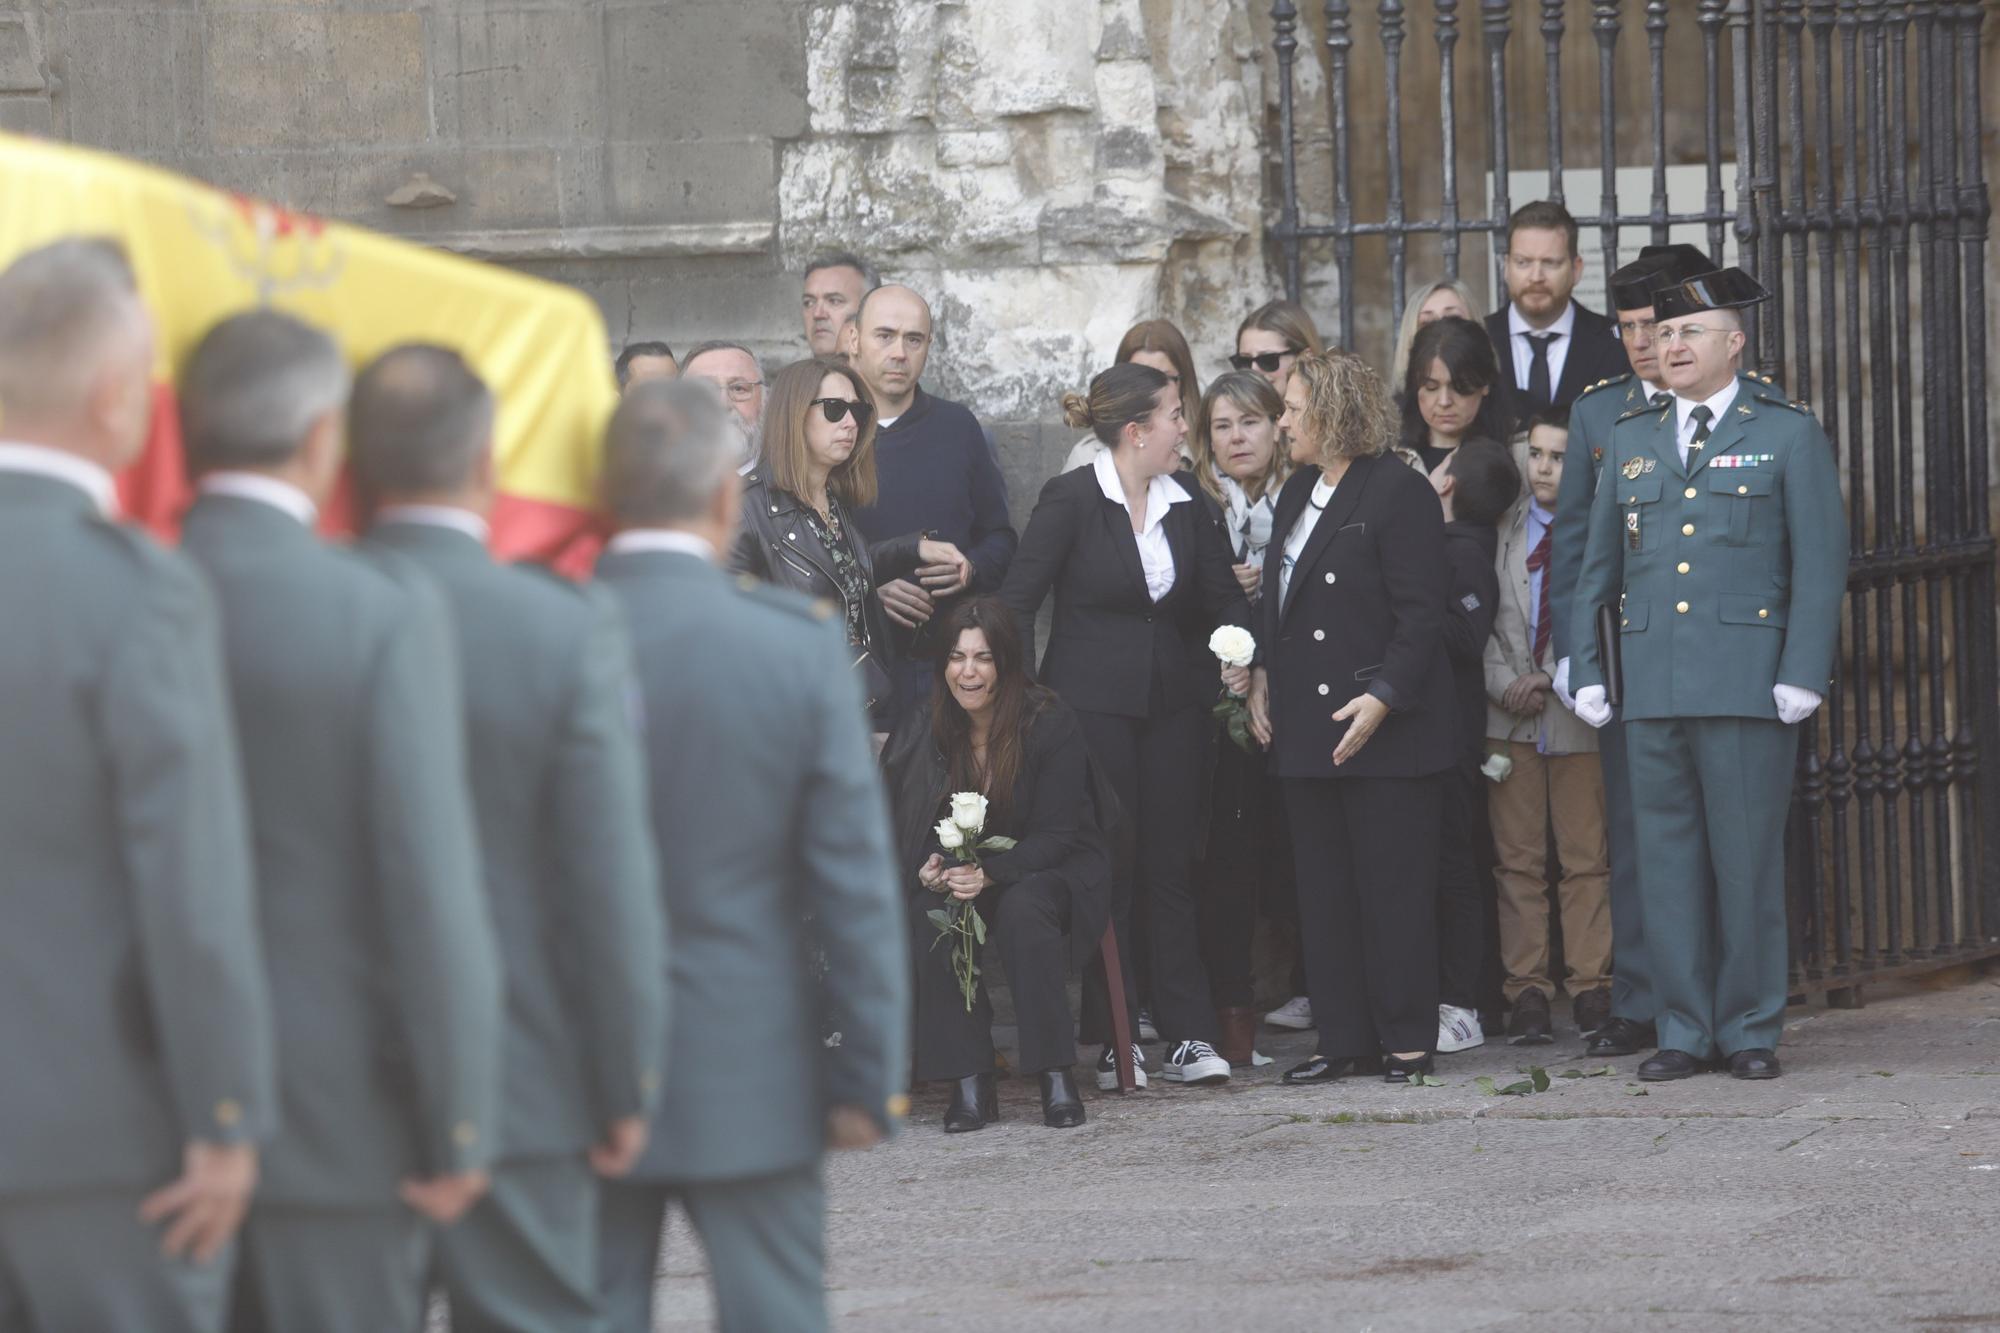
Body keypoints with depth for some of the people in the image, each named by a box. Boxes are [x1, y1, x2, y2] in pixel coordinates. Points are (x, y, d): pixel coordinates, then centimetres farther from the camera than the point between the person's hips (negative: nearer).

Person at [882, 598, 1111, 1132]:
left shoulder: (1050, 724, -12)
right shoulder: (924, 733, -2)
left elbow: (1056, 834, -14)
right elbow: (900, 832, 3)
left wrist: (990, 873, -30)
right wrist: (930, 870, -21)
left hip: (1044, 872, -3)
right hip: (954, 879, 3)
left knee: (1023, 911, -36)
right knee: (932, 921, -30)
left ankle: (1056, 1077, -31)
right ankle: (968, 1082, -27)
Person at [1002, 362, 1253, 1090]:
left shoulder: (1189, 502, 7)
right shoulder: (1071, 499, -8)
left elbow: (1223, 593, 12)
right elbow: (1018, 600, -7)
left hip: (1173, 702, 4)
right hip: (1092, 699, -4)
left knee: (1171, 865, 4)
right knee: (1107, 867, -2)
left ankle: (1189, 1035, 5)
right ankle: (1111, 1038, 3)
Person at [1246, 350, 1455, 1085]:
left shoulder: (1399, 493, -11)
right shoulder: (1299, 492, 15)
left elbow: (1420, 614, -15)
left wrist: (1382, 699, -21)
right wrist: (1262, 678, 9)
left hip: (1385, 732, -8)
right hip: (1308, 733, 8)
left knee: (1393, 888, -2)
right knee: (1324, 892, 9)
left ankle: (1407, 1039, 5)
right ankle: (1344, 1039, 14)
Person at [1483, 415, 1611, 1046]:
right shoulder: (1502, 532, 8)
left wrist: (1551, 681, -11)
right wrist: (1505, 683, -7)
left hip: (1579, 714, -3)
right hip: (1509, 716, 3)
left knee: (1586, 858, -1)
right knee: (1518, 858, 2)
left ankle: (1591, 989, 4)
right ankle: (1526, 990, 5)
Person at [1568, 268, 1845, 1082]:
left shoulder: (1788, 436, 4)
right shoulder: (1632, 441, 16)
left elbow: (1820, 563, -1)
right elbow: (1597, 566, 18)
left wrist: (1802, 675, -9)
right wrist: (1585, 671, 10)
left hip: (1749, 686, -4)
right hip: (1653, 690, 4)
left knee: (1748, 862, -1)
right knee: (1665, 863, 3)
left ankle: (1750, 1032, 6)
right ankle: (1685, 1031, 9)